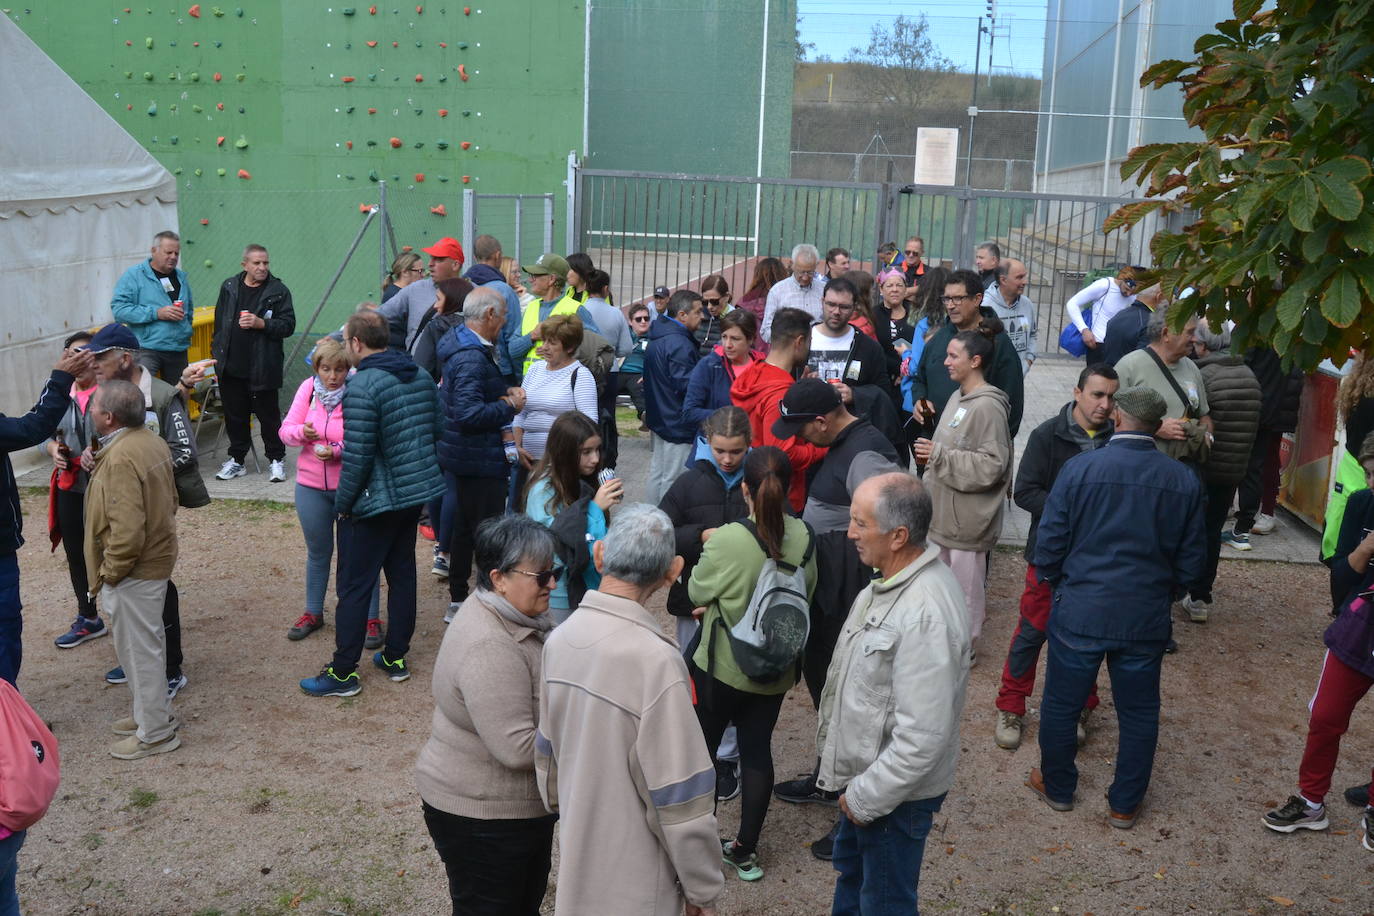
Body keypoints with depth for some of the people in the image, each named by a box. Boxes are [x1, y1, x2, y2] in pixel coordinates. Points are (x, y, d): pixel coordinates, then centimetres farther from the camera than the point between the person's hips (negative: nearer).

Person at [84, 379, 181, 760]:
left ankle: (154, 733, 15)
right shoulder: (152, 440, 3)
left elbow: (127, 529, -29)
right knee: (148, 642, 22)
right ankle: (155, 713, 36)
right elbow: (170, 500, 13)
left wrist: (109, 573, -17)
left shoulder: (120, 458, -26)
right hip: (157, 559, 10)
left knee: (138, 649, 3)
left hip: (134, 570, -10)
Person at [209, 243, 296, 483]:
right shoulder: (229, 287, 10)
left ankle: (276, 460, 17)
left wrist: (261, 324, -21)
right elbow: (219, 322, 18)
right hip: (231, 367, 4)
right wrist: (217, 352, 14)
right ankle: (236, 460, 26)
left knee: (268, 415, 3)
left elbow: (288, 325, -8)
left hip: (263, 368, -4)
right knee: (234, 415, 13)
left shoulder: (278, 291, -3)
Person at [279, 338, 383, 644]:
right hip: (311, 486, 4)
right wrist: (301, 432, -20)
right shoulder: (308, 389, -1)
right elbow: (286, 430, 1)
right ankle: (313, 613, 36)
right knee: (318, 551, 19)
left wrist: (337, 451, -30)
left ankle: (371, 619, 17)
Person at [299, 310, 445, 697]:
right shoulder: (421, 376, 4)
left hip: (375, 502, -8)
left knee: (354, 586, 3)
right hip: (419, 491, 8)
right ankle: (396, 658, 28)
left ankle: (344, 673, 11)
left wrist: (343, 503, -10)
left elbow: (357, 455, -21)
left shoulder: (362, 386, -20)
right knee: (402, 574, 18)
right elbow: (439, 430, 11)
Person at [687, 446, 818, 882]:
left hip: (721, 668, -4)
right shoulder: (804, 537, -9)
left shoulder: (728, 540, -25)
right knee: (757, 751, 15)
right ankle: (745, 851, 25)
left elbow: (697, 591, -10)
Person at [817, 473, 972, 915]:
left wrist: (866, 797, -20)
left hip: (896, 793, -9)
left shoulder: (925, 614, -34)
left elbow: (923, 737, -32)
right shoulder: (896, 579, -2)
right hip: (866, 774, 9)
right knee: (851, 869, 29)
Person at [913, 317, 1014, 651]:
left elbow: (992, 465, -24)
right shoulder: (959, 397, 9)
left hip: (968, 514, -9)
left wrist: (938, 456, -23)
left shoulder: (988, 407, -20)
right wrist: (931, 455, 6)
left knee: (966, 582, 5)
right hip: (945, 508, 9)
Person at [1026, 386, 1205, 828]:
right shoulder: (1184, 481, -4)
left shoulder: (1080, 468, -12)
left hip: (1080, 612, -2)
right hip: (1147, 619, 2)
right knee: (1139, 713, 16)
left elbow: (1049, 543, -7)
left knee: (1062, 704, 16)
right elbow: (1191, 560, 5)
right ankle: (1125, 805, 27)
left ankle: (1058, 788, 32)